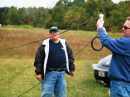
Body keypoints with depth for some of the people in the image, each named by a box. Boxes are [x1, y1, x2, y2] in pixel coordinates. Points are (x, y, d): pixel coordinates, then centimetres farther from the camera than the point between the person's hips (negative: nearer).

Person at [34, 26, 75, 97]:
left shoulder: (64, 43, 11)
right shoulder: (45, 45, -1)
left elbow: (70, 56, 17)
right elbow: (38, 59, -4)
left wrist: (72, 69, 13)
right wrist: (39, 72, -9)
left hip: (61, 73, 4)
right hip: (49, 74, -4)